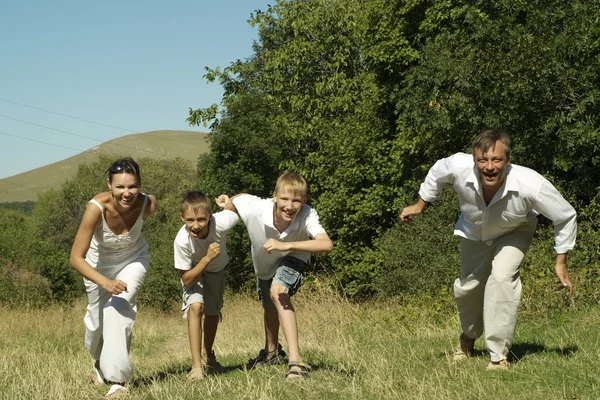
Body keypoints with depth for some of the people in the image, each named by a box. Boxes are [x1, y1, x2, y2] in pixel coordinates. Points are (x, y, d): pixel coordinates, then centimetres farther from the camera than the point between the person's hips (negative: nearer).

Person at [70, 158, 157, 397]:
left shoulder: (147, 204, -32)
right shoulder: (97, 208, -39)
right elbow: (76, 258, -36)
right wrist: (104, 282, -48)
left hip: (133, 259, 0)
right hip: (99, 262, 0)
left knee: (119, 308, -23)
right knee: (98, 317, 14)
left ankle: (118, 378, -16)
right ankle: (100, 362, 46)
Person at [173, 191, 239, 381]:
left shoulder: (221, 223, -41)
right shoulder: (182, 241, -41)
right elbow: (187, 280, -34)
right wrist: (207, 258, -43)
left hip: (216, 269, 3)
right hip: (193, 270, -3)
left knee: (213, 312, 16)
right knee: (196, 307, -25)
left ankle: (209, 355, 42)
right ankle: (197, 365, -19)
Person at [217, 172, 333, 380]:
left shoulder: (307, 216, -42)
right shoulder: (255, 208, -38)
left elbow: (327, 244, -58)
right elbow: (239, 198, -14)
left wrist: (285, 245, -62)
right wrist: (228, 203, -36)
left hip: (293, 257, -4)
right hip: (264, 262, 4)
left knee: (278, 293, -32)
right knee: (270, 306, 25)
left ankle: (296, 361, -30)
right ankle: (272, 351, 56)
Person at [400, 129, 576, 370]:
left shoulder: (531, 185, -42)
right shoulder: (458, 167, -38)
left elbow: (566, 217, -24)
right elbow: (437, 172, -10)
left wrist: (561, 263, -19)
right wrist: (420, 204, 2)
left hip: (514, 233, -3)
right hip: (474, 232, 3)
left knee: (502, 278, -27)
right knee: (467, 287, 15)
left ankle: (499, 356, -15)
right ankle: (469, 335, 50)